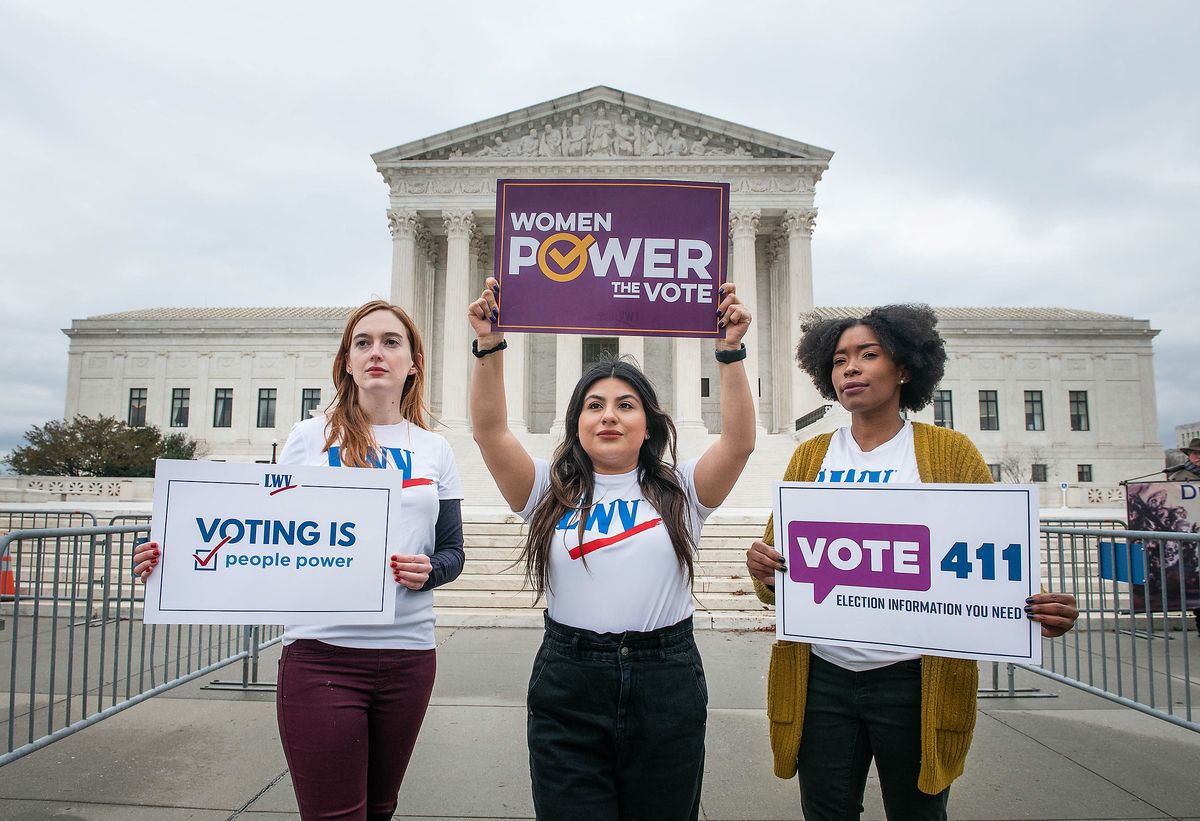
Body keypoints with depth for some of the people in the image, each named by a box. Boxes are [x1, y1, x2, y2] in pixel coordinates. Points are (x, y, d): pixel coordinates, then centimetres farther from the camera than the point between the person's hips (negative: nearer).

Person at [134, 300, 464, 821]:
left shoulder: (434, 450, 7)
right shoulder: (310, 438, 2)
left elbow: (452, 552, 8)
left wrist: (428, 571, -14)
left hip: (409, 654, 3)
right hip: (322, 654, -2)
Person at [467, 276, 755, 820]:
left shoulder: (679, 491, 4)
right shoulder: (550, 492, 4)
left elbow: (739, 440, -9)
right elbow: (490, 431, -7)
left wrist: (730, 353, -16)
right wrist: (489, 347, -16)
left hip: (667, 687, 1)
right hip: (568, 690, 0)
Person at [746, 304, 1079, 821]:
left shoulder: (950, 452, 0)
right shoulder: (809, 457, 6)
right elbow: (777, 557, 7)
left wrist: (1038, 609, -21)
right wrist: (762, 568, -16)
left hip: (913, 678, -1)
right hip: (822, 676, 2)